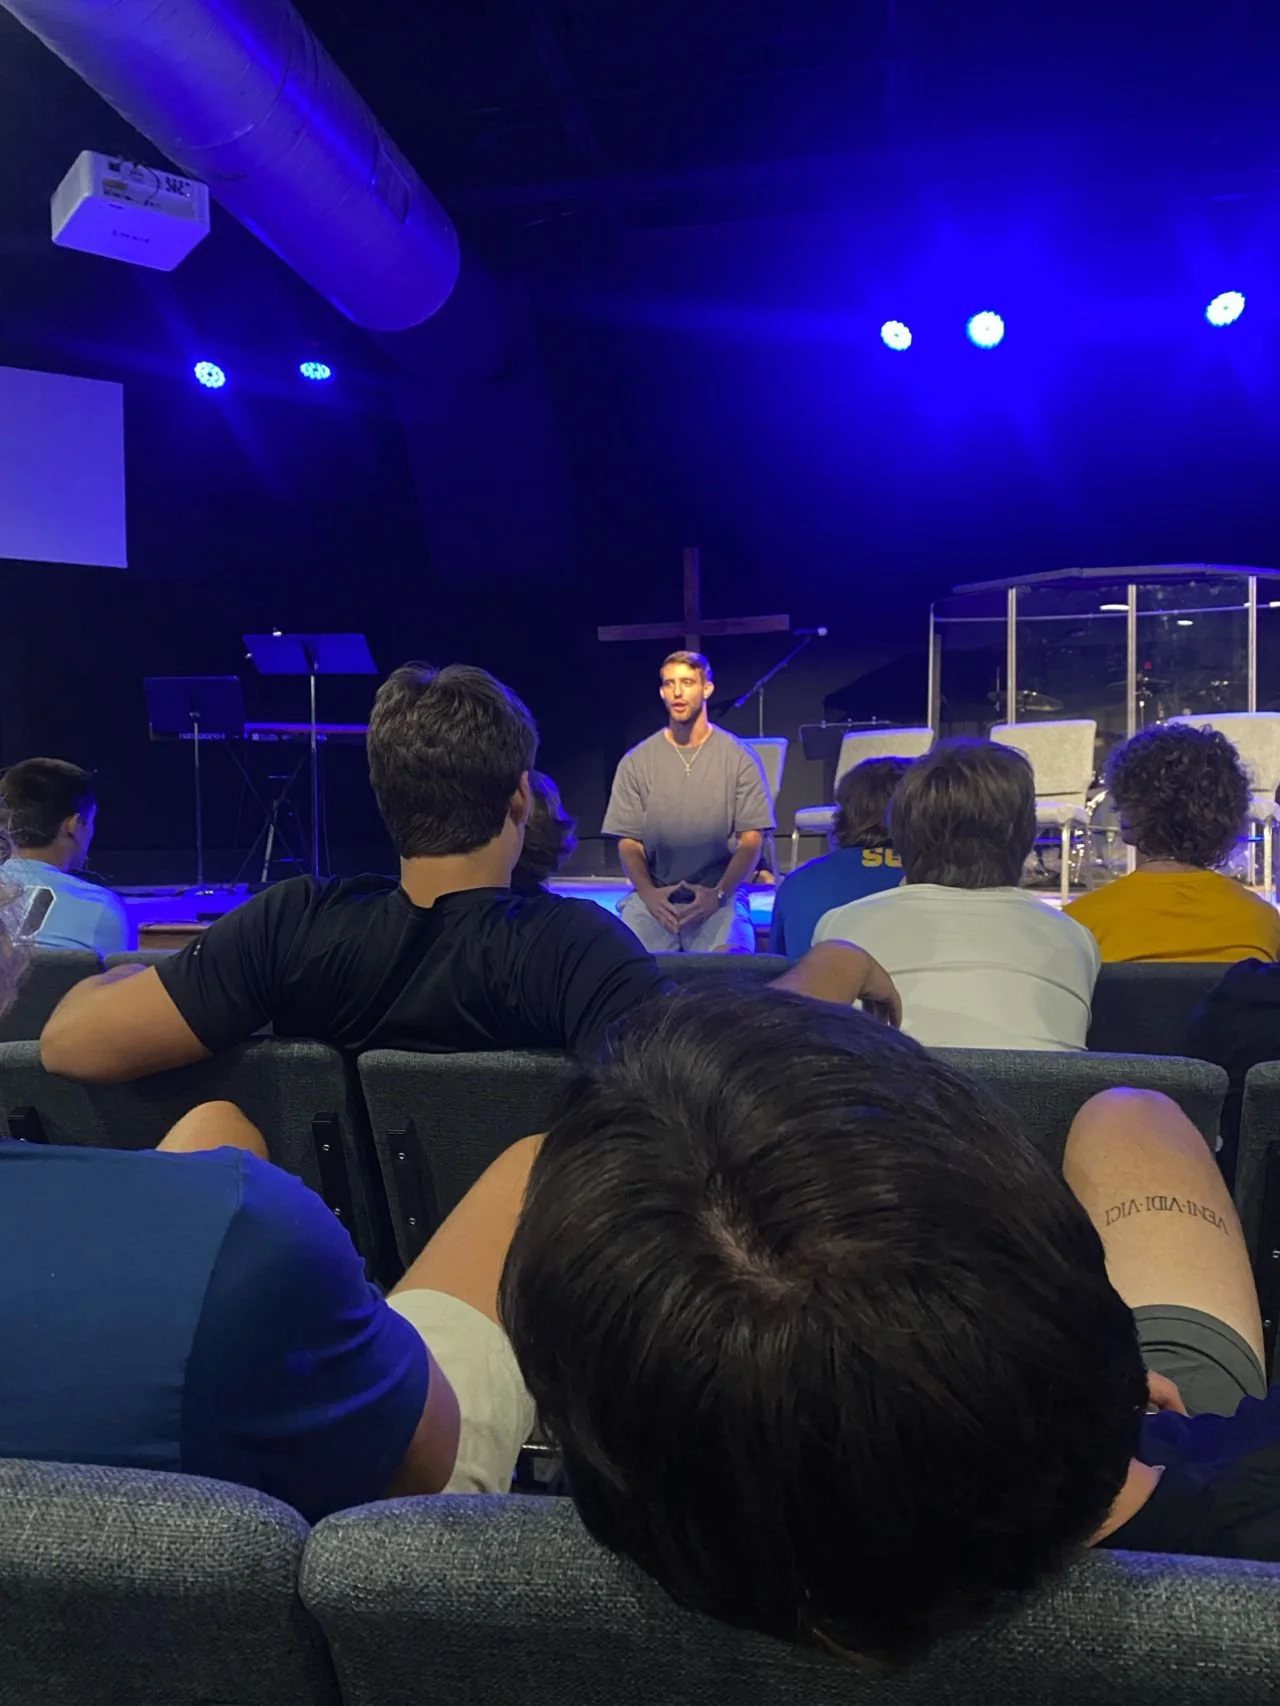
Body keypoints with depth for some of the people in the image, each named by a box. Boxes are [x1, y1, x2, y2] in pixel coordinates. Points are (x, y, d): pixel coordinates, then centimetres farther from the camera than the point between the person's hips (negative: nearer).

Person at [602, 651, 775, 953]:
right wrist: (648, 893, -13)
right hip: (653, 894, 1)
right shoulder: (636, 762, 6)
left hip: (719, 894, -1)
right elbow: (628, 842, 5)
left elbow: (751, 841, 0)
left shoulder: (739, 758, 2)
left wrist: (718, 894, -14)